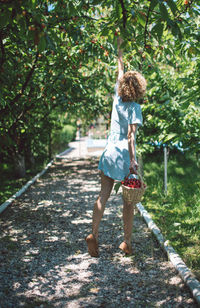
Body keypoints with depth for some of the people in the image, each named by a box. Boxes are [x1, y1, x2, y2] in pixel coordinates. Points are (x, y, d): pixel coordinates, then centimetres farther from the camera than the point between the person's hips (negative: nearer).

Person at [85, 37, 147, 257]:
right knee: (128, 200, 5)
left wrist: (119, 51, 36)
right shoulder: (134, 107, -8)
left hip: (110, 151, 5)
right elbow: (131, 135, -16)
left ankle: (93, 233, -7)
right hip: (125, 154, -4)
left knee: (103, 195, 5)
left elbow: (120, 73, 22)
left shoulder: (117, 99, 6)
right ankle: (127, 243, 11)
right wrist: (132, 160, -18)